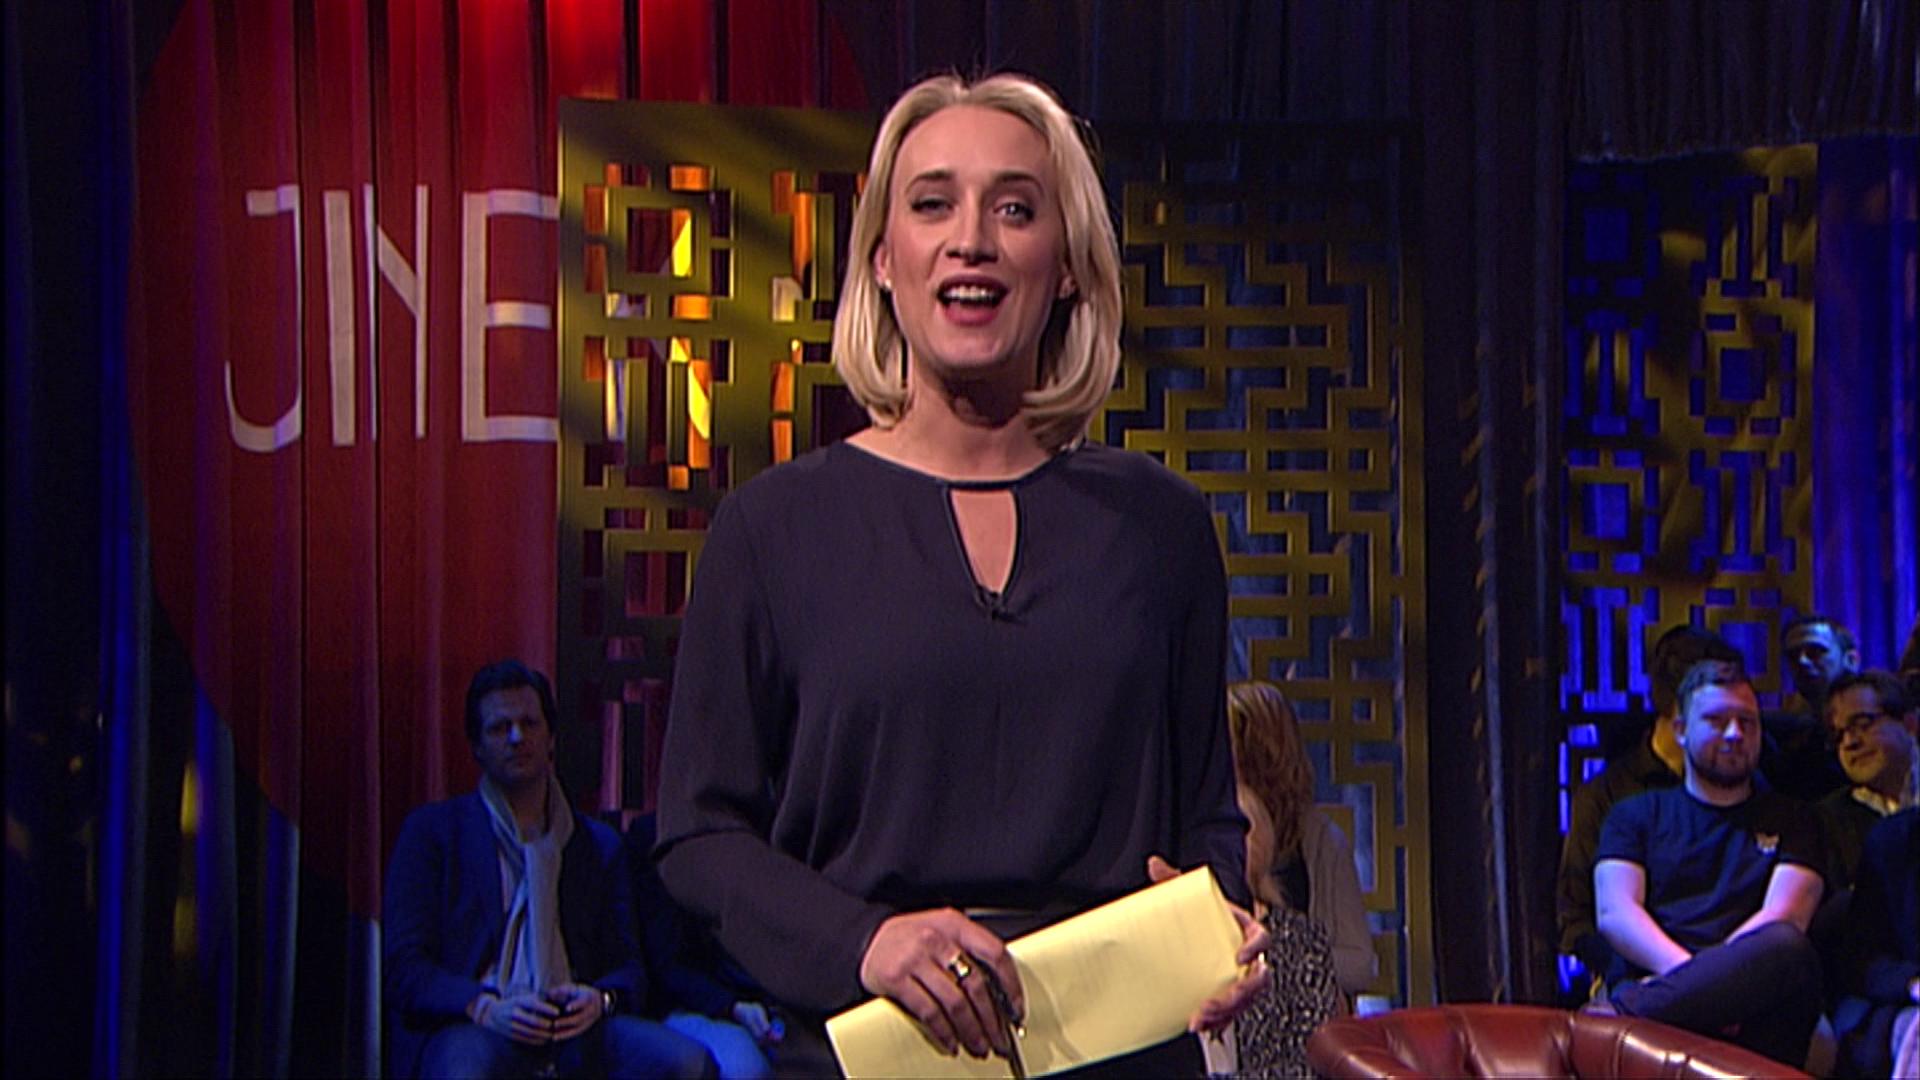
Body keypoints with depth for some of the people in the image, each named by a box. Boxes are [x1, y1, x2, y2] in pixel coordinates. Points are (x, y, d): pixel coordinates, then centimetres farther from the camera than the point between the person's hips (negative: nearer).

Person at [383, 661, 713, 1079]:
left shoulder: (599, 845, 22)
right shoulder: (432, 830, 13)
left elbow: (628, 967, 17)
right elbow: (405, 967, 4)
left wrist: (599, 999, -8)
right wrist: (486, 1006, -16)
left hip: (573, 1032, 4)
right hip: (469, 1031, -3)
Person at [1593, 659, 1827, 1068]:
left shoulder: (1788, 820, 23)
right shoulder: (1636, 815, 23)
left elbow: (1785, 916, 5)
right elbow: (1614, 912, 6)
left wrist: (1712, 971, -13)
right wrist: (1687, 971, -14)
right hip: (1648, 982, -2)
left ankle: (1622, 1013, -38)